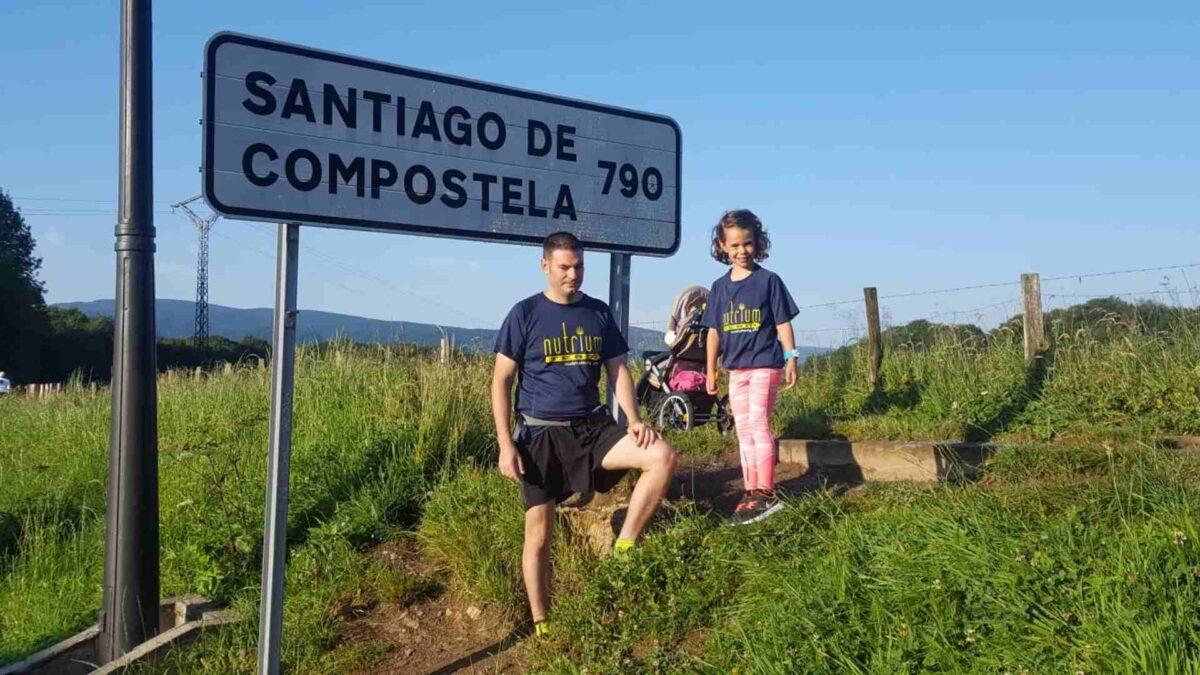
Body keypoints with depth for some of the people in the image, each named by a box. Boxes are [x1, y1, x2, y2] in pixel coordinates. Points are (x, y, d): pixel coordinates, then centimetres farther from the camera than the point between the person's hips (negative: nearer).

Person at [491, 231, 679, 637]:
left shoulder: (599, 313, 7)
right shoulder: (525, 314, -4)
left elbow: (618, 370, 11)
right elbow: (501, 381, -4)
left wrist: (633, 420, -6)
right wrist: (505, 445, -11)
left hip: (593, 426, 3)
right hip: (541, 433, -3)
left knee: (663, 456, -18)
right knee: (539, 532, 0)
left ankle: (624, 548, -8)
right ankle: (541, 624, 16)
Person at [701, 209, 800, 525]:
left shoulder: (768, 280, -3)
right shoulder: (720, 287, 9)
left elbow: (783, 323, -2)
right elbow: (714, 331, 12)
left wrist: (791, 359, -8)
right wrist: (711, 371, 13)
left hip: (764, 364, -5)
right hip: (736, 368, 5)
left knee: (758, 422, -14)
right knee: (743, 429, 8)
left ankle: (766, 492, -12)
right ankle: (751, 490, 16)